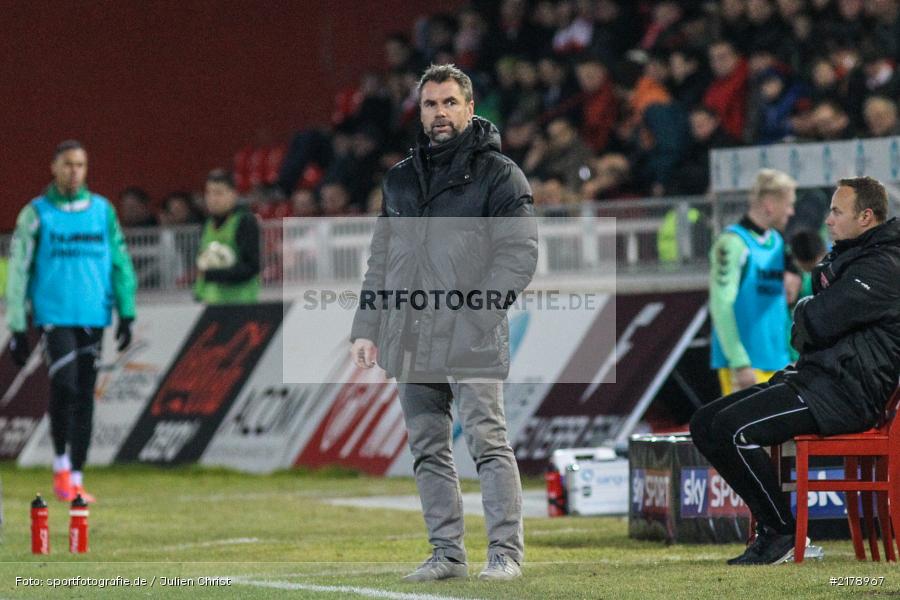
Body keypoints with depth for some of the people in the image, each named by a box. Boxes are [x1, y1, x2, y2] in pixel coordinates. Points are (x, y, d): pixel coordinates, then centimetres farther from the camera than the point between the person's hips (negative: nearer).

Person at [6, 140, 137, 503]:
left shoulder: (102, 211, 9)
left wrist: (126, 313, 4)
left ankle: (75, 478, 11)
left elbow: (120, 263, 12)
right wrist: (17, 329, -1)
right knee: (65, 385, -18)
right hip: (54, 315, -3)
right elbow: (18, 271, 2)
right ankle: (61, 463, 0)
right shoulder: (36, 214, 1)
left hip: (93, 317, 3)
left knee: (84, 396, 4)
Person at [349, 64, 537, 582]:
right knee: (429, 450, 6)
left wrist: (479, 308, -16)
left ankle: (506, 552, -9)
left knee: (488, 440, -11)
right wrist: (367, 328, 14)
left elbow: (521, 251, -6)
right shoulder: (401, 179, 19)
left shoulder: (498, 174, 1)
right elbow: (381, 260, 22)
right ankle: (448, 553, 11)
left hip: (471, 339, -6)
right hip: (410, 339, 6)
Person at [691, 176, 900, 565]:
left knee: (733, 428, -24)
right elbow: (806, 332, 26)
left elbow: (816, 323, -19)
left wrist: (804, 308, 3)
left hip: (846, 394, -11)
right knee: (705, 424, 4)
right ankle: (771, 525, 2)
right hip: (813, 378, 11)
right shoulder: (849, 257, 22)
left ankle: (782, 535, -14)